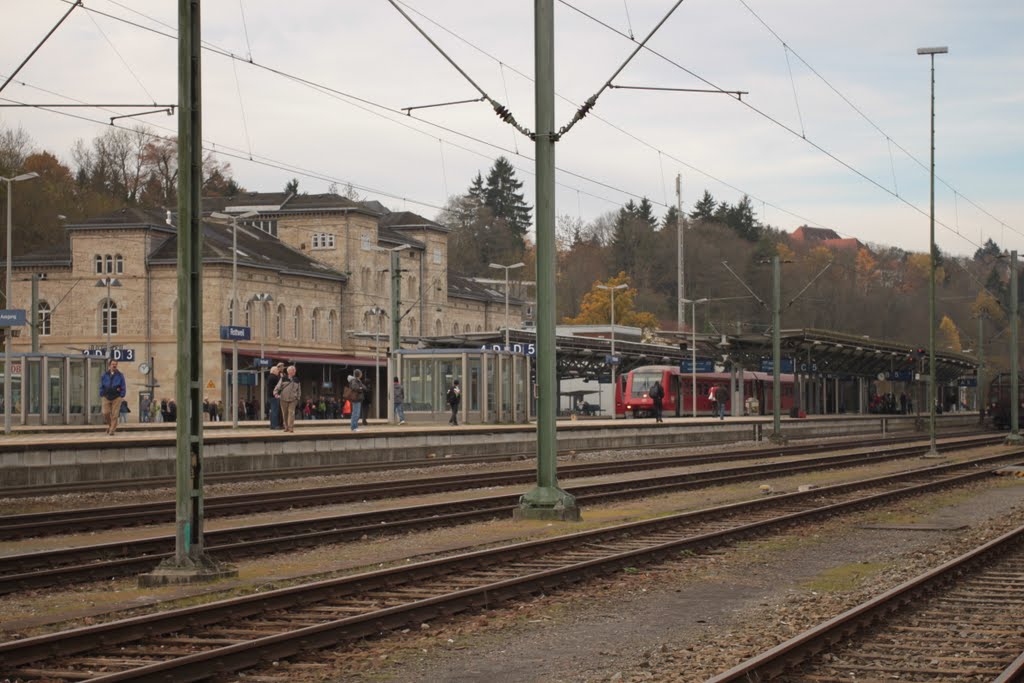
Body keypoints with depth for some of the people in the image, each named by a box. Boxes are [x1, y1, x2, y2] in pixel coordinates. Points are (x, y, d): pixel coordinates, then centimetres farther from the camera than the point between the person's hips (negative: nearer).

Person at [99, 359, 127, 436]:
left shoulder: (120, 376, 1)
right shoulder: (104, 376, 6)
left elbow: (123, 387, 3)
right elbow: (101, 386, 12)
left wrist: (122, 396, -2)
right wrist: (102, 395, 5)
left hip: (116, 398, -2)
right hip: (106, 397, 2)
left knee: (114, 415, -5)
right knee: (106, 413, -5)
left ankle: (112, 430, 0)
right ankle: (110, 425, 23)